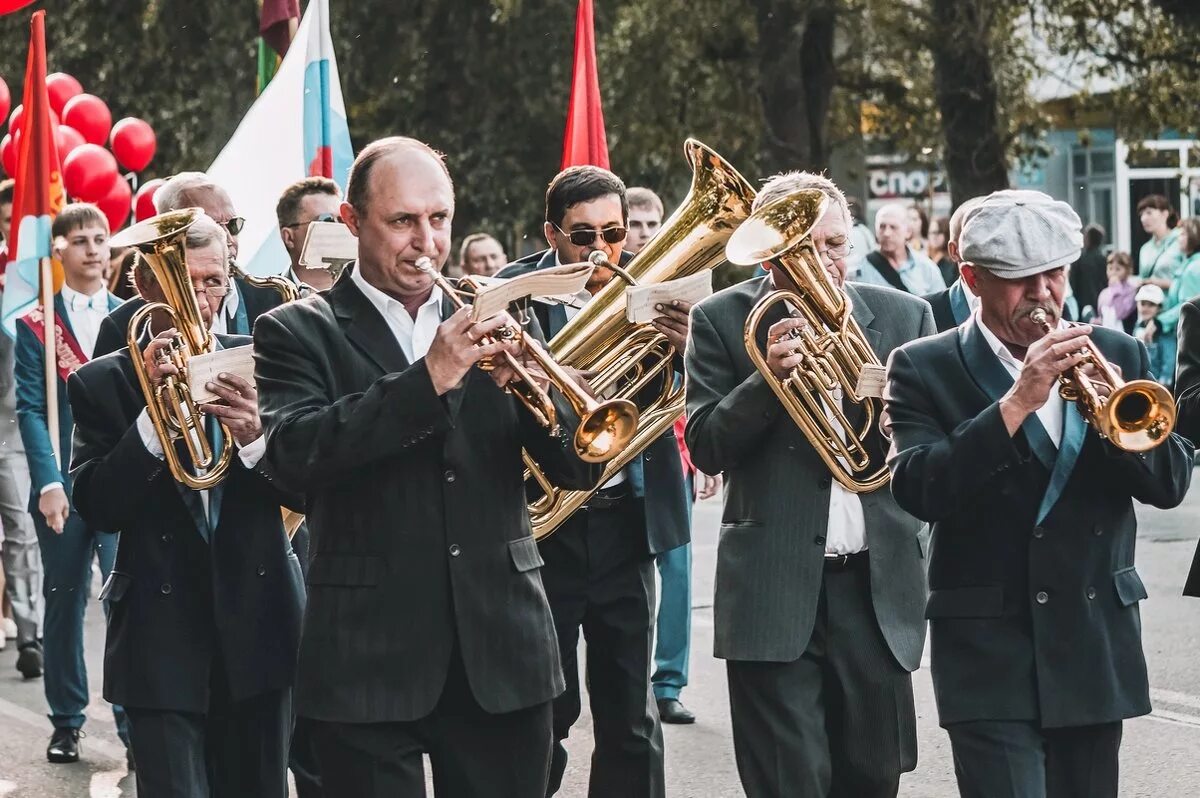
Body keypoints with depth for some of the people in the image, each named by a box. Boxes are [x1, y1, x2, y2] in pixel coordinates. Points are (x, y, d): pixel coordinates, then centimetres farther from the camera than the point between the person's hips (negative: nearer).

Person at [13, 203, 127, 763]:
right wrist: (49, 481, -13)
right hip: (64, 485, -1)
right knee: (64, 602, 5)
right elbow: (31, 409, -2)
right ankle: (66, 722, 14)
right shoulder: (36, 323, 4)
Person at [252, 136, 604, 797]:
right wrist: (428, 379, -24)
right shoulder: (296, 333, 1)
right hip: (369, 661, -3)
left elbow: (579, 467, 6)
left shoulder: (492, 321, 11)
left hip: (501, 655, 3)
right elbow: (294, 457, -17)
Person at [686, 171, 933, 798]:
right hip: (775, 590, -3)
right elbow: (706, 448, -4)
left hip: (878, 583, 3)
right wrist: (768, 375, -19)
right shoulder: (720, 320, 1)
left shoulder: (904, 316, 7)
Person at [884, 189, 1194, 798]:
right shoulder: (924, 369, -2)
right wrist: (1017, 402, -24)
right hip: (989, 650, -4)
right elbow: (917, 489, -16)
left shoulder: (1117, 356, 9)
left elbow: (1170, 483, 2)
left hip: (1096, 646, 4)